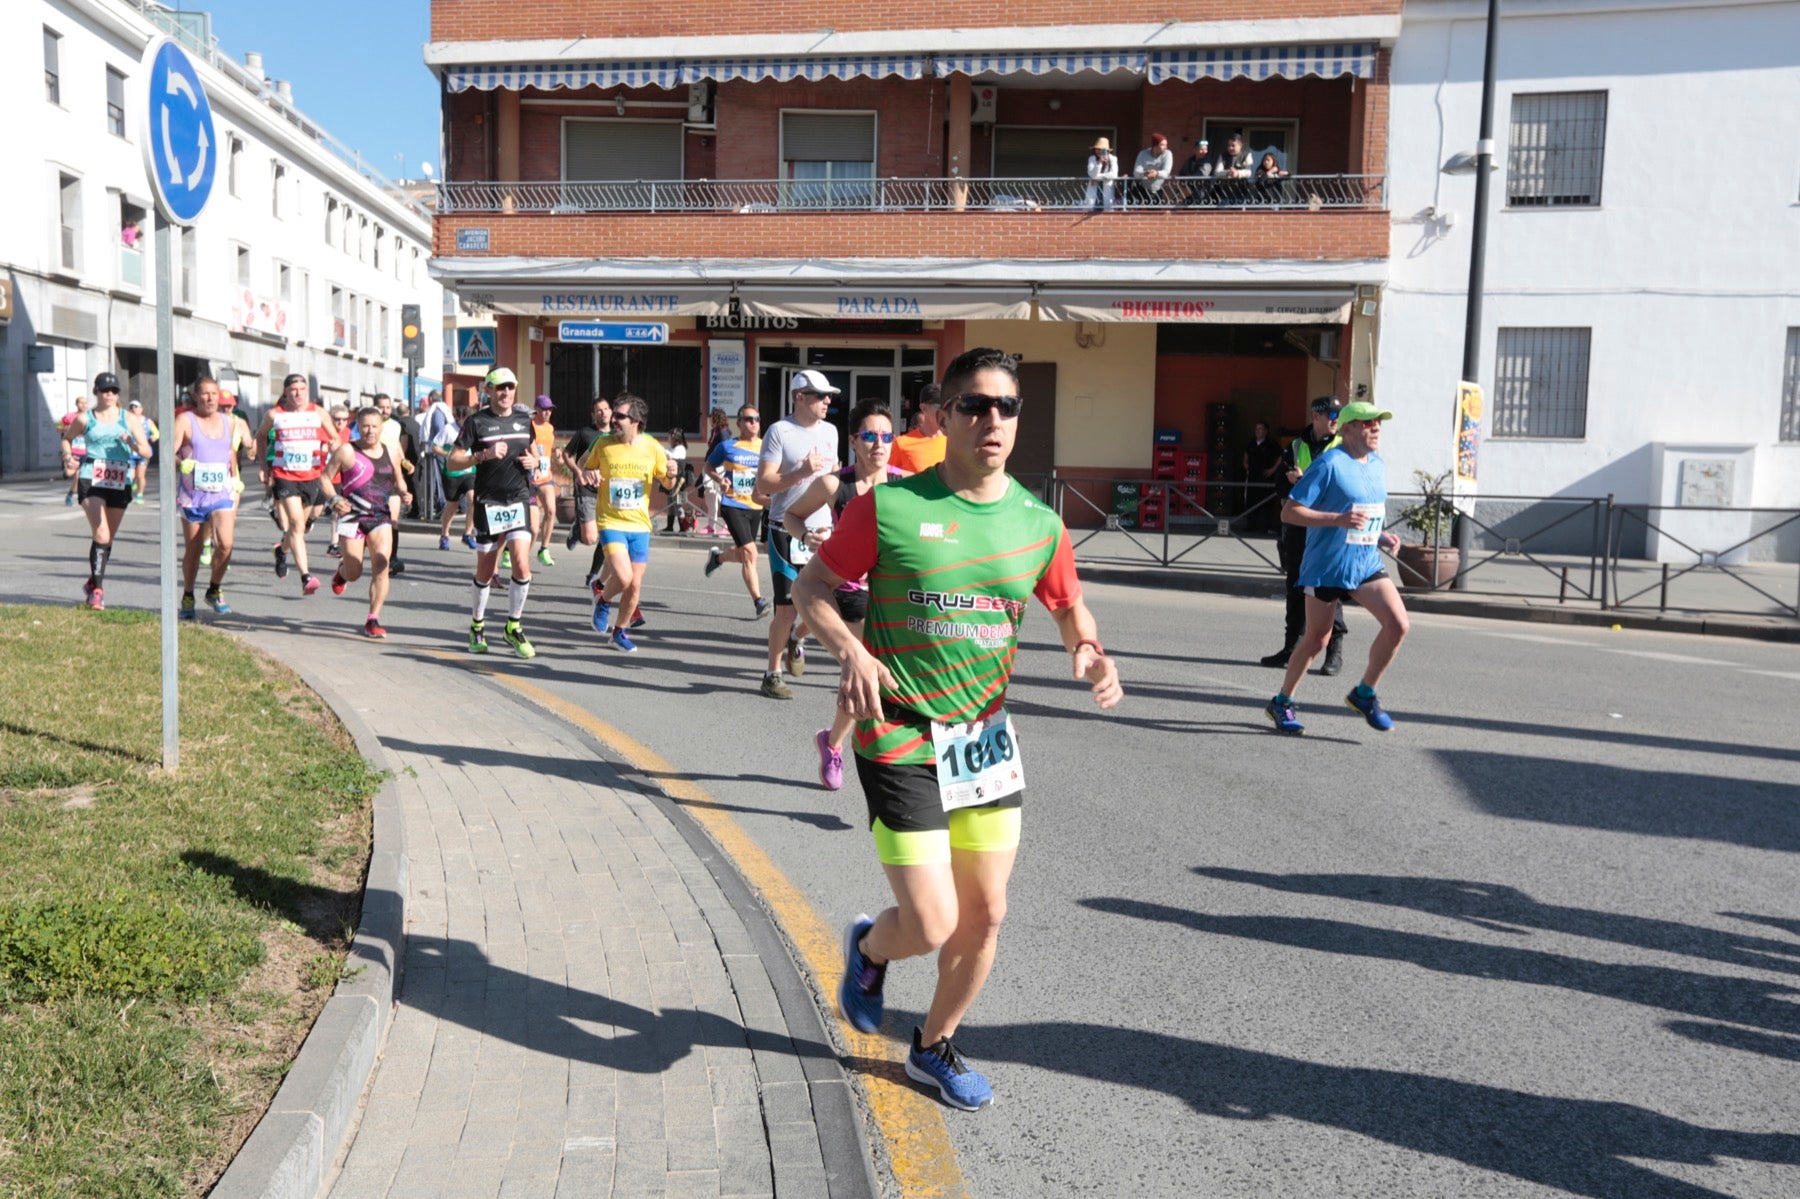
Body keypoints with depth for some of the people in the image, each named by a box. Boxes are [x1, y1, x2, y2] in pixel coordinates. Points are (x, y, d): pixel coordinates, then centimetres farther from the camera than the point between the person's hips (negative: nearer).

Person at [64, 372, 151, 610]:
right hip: (91, 482, -2)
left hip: (120, 484, 3)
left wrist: (133, 445, -19)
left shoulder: (129, 419, 6)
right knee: (101, 535, -18)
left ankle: (93, 583, 31)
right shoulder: (84, 419, 4)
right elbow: (66, 438, 21)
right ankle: (97, 589, -11)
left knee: (108, 538, 11)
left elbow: (147, 452, 1)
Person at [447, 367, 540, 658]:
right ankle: (477, 626, 27)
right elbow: (453, 461, -6)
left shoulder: (524, 420, 10)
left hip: (519, 501, 3)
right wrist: (485, 454, -20)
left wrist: (533, 462, 3)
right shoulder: (476, 422, -3)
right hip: (488, 503, -2)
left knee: (522, 566, -11)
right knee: (485, 572, 6)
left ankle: (514, 627, 6)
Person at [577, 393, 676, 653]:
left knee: (635, 585, 5)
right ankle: (603, 598, 15)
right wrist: (589, 476, -12)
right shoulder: (603, 444, -4)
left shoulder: (652, 447, -2)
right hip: (611, 522, -2)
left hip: (639, 525, 2)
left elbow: (668, 483, 9)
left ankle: (620, 631, 27)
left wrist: (671, 474, -14)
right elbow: (586, 469, 11)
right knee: (623, 577, -20)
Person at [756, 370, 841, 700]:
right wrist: (801, 472, -25)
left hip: (822, 530, 5)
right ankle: (772, 675, 15)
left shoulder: (830, 431, 10)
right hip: (787, 531, -5)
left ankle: (796, 640, 33)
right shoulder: (780, 431, -8)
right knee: (787, 609, -2)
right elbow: (763, 484, -13)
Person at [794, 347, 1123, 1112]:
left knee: (986, 914, 10)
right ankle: (869, 947, 31)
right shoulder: (889, 507, -11)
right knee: (932, 926, -7)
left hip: (987, 734, 5)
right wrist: (852, 651, -21)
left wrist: (1092, 656, -6)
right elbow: (812, 586, -3)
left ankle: (934, 1047, 36)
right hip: (900, 738, -5)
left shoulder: (1038, 523, 1)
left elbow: (1070, 609, 16)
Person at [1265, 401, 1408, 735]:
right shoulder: (1329, 464, -13)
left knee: (1398, 625, -10)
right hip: (1327, 565, -6)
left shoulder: (1378, 466, 11)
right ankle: (1282, 703, 25)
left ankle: (1364, 694, 9)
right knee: (1316, 638, 4)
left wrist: (1382, 537, 6)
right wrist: (1339, 519, -24)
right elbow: (1290, 511, -15)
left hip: (1367, 564, 6)